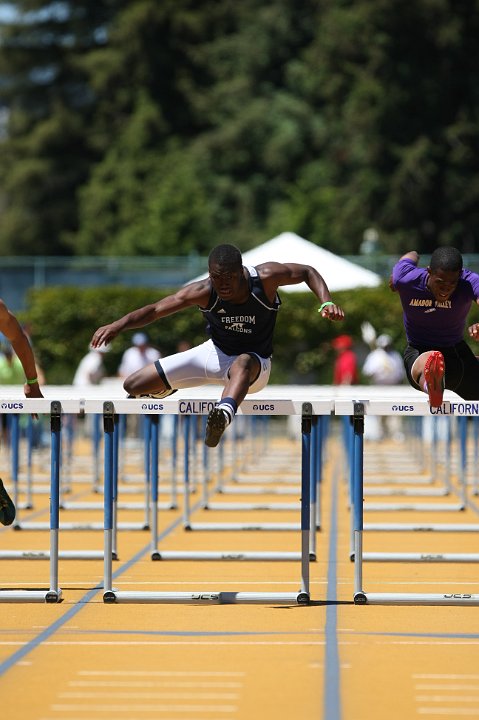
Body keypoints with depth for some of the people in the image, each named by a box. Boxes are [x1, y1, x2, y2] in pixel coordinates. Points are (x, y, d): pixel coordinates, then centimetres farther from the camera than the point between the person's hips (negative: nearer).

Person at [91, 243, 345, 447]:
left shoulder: (266, 278, -24)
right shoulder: (204, 292, -22)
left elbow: (307, 272, -8)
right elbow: (155, 310, -21)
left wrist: (326, 302, -24)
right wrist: (118, 325, -36)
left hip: (255, 364, -3)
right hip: (215, 353, 3)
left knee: (242, 364, -45)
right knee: (132, 386, -1)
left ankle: (225, 413, -74)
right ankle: (164, 390, 36)